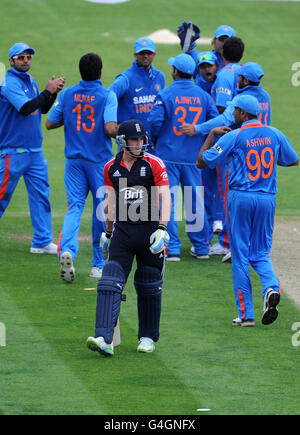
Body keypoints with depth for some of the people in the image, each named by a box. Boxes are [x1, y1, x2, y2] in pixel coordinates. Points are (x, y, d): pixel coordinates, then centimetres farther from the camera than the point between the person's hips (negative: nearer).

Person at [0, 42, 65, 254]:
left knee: (41, 195, 5)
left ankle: (42, 242, 8)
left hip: (35, 149, 8)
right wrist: (48, 91, -23)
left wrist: (54, 92, 0)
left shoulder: (30, 81, 13)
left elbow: (42, 109, 16)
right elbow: (25, 108, -25)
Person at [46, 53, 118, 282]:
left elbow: (50, 123, 3)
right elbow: (110, 128, -23)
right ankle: (99, 264, 16)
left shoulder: (67, 94, 0)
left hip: (74, 160, 2)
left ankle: (67, 250, -26)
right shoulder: (107, 96, -11)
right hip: (100, 160, -2)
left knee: (74, 207, 1)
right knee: (101, 210, 11)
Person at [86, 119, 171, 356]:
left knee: (149, 288, 7)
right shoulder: (111, 168, 7)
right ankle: (105, 339, -19)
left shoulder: (154, 164, -5)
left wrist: (162, 228, -23)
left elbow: (165, 197, -11)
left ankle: (148, 337, 23)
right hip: (122, 231, 3)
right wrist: (108, 232, 23)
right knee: (110, 285, -11)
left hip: (149, 229, -3)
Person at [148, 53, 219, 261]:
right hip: (194, 157, 4)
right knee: (195, 202, 11)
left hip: (169, 156, -4)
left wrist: (153, 138, 4)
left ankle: (172, 249, -2)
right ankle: (201, 247, 15)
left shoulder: (165, 95, -9)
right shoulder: (203, 96, 3)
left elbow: (155, 121, -16)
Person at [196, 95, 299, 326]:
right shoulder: (274, 134, 4)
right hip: (268, 199, 3)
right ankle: (271, 287, -17)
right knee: (261, 252, 14)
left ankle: (246, 313, 3)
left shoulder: (233, 137, -8)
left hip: (241, 198, -3)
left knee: (240, 255, 4)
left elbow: (201, 162, -5)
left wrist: (212, 134, 7)